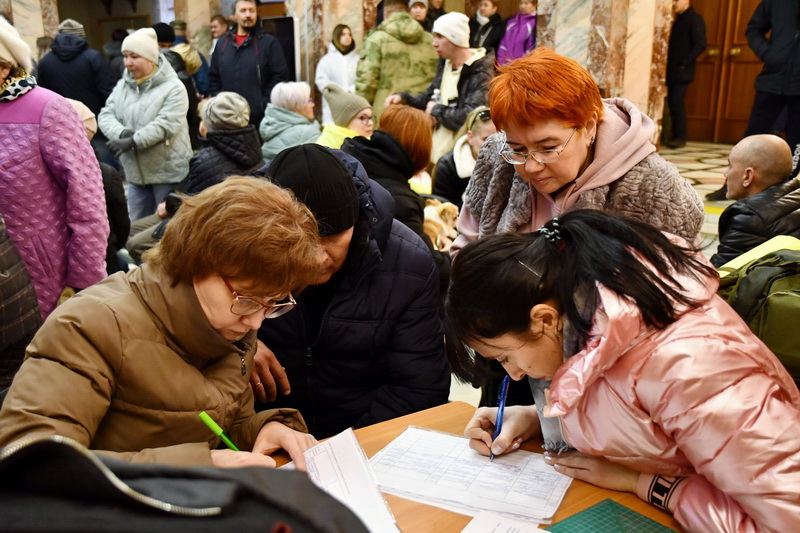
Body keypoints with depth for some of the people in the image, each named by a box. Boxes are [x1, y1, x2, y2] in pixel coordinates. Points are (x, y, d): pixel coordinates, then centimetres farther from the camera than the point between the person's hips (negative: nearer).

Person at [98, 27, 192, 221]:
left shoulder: (173, 88, -12)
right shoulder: (122, 86, 9)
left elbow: (165, 125, -22)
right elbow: (106, 115, 1)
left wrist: (133, 141, -27)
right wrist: (122, 133, -20)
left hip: (168, 171, -6)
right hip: (135, 171, 6)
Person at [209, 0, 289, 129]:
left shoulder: (269, 42, 0)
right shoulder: (222, 43, 13)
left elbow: (280, 78, -6)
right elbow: (214, 78, 18)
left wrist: (265, 106, -13)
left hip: (261, 118, -4)